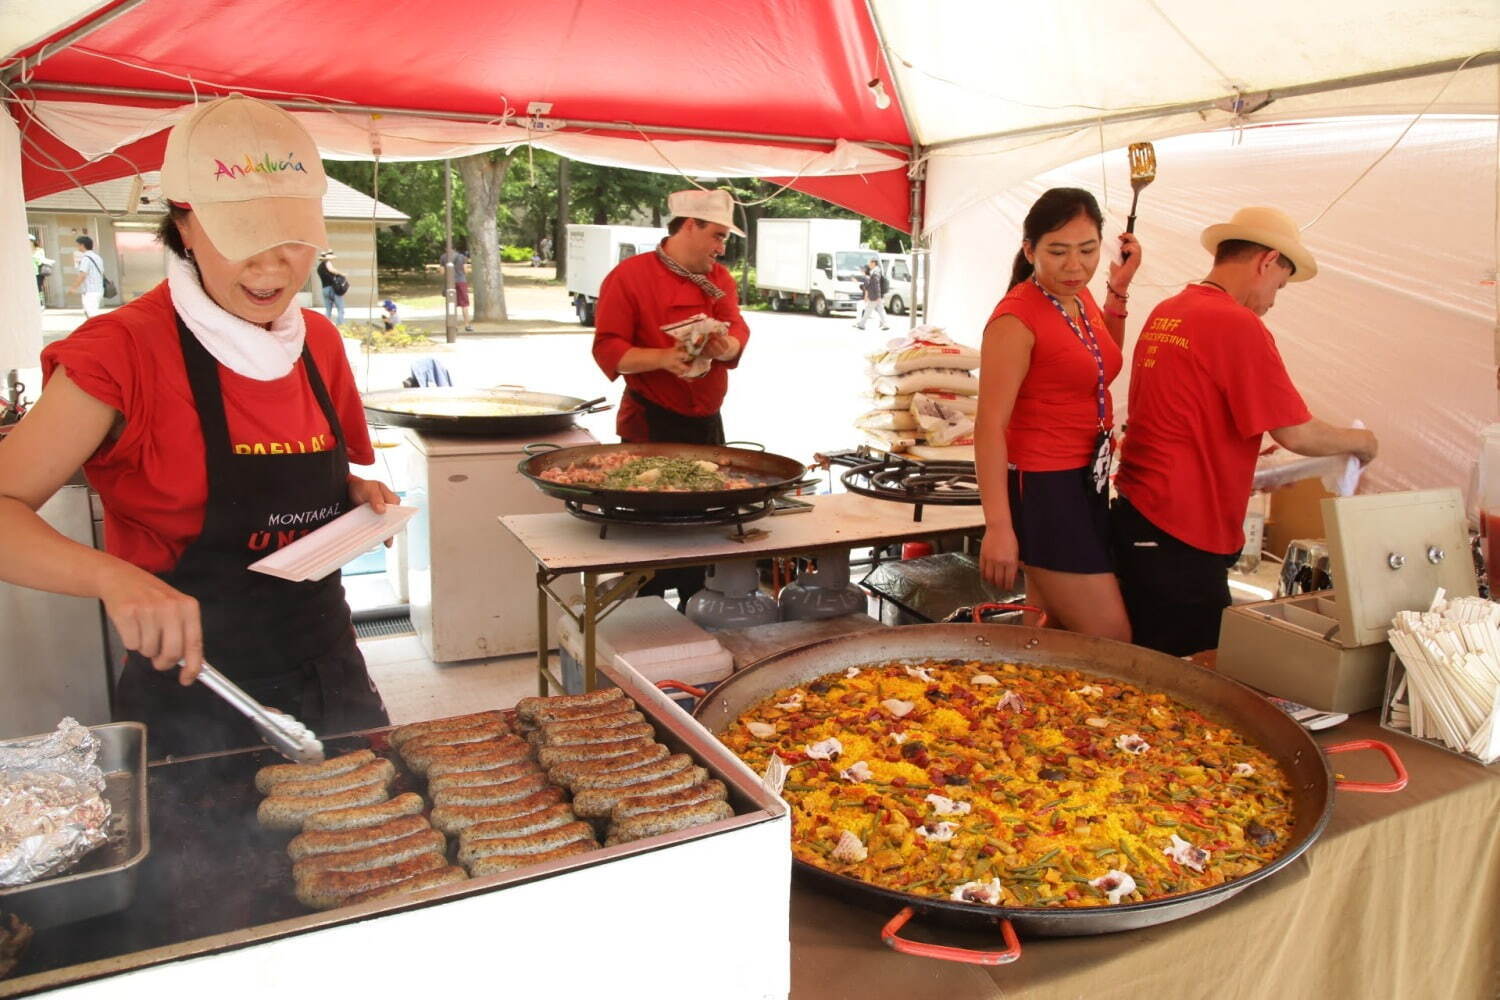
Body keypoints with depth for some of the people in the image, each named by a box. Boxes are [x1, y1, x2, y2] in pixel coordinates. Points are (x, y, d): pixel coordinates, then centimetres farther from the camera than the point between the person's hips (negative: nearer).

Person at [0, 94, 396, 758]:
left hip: (331, 679, 5)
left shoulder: (319, 342, 1)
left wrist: (357, 496, -4)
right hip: (194, 702, -5)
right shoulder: (125, 350, -15)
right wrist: (113, 577, -36)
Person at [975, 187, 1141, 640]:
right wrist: (998, 527, -25)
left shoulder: (1081, 299, 9)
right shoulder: (1017, 317, -17)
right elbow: (990, 425, -21)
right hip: (1042, 489, -9)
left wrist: (1118, 290, 15)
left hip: (1086, 484, 9)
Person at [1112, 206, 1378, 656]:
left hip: (1136, 513, 9)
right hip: (1179, 534, -9)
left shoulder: (1164, 314, 12)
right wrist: (1360, 440, 7)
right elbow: (1297, 434, -12)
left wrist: (1245, 455, 27)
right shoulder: (1238, 325, -14)